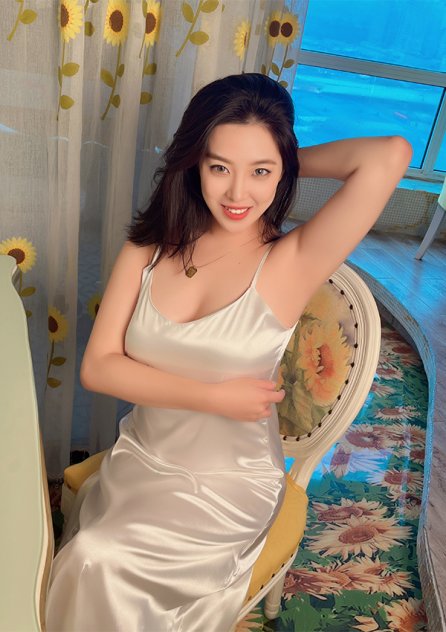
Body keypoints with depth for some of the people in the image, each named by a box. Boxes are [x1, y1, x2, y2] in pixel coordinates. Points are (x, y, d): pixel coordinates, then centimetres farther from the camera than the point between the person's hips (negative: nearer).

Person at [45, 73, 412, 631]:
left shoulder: (291, 263, -16)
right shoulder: (150, 248, -5)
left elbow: (391, 156, -29)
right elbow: (97, 366, -8)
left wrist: (290, 162, -12)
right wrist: (213, 397, -18)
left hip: (228, 487, -3)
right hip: (138, 461, 4)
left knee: (94, 561, -17)